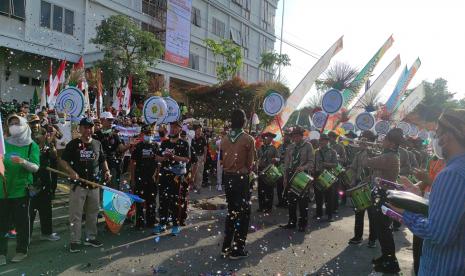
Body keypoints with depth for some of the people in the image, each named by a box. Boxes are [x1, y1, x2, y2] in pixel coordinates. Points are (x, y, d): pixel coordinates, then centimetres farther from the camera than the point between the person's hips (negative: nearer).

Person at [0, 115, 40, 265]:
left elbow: (35, 168, -9)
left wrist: (23, 162, -27)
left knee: (21, 222, 6)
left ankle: (22, 250, 20)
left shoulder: (31, 145, -2)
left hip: (21, 189, -2)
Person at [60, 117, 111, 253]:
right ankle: (75, 241, 12)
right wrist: (71, 171, -19)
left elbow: (102, 160, 18)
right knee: (76, 214, 0)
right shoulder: (73, 144, -3)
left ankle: (91, 237, 26)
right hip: (78, 184, -4)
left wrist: (106, 170, 0)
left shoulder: (97, 144, 8)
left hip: (94, 184, 4)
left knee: (93, 213, 13)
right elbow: (63, 161, -2)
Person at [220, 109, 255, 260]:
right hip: (242, 178, -5)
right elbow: (250, 163, -7)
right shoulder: (249, 139, -12)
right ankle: (237, 250, 11)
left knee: (231, 212, 17)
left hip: (227, 178, 5)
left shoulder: (224, 140, 1)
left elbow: (222, 161, 2)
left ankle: (226, 248, 23)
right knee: (243, 213, 6)